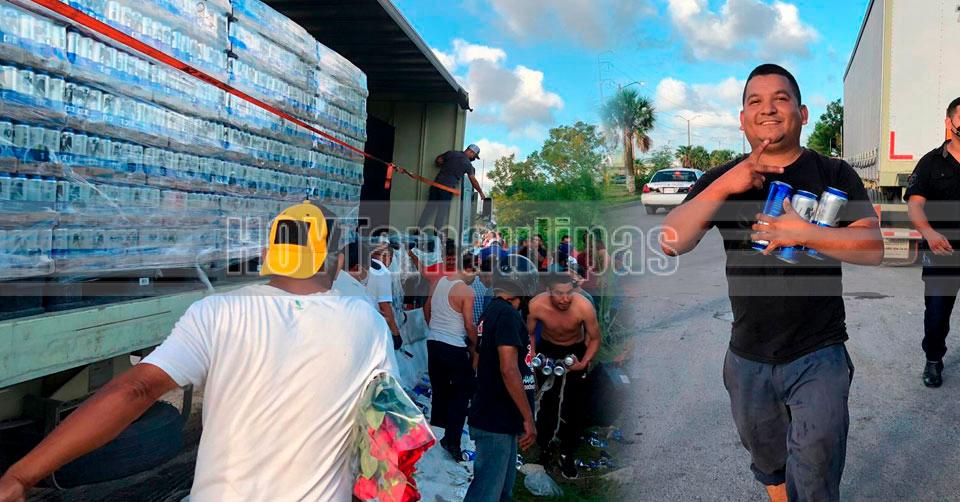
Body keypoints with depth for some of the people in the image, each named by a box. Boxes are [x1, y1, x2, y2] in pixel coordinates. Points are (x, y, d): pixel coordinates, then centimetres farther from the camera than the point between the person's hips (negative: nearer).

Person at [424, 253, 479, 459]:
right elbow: (469, 325, -14)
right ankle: (451, 440, 1)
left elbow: (427, 308, 15)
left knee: (440, 389, 19)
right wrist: (475, 347, 1)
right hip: (455, 347, -7)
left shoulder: (440, 281, 5)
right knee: (461, 393, 6)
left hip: (433, 342, 7)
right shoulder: (466, 291, -15)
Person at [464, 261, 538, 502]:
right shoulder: (507, 314, -18)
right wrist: (529, 419, -21)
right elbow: (509, 370, -24)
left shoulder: (492, 311, 13)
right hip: (497, 422, -10)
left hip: (501, 420, 10)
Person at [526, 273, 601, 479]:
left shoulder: (584, 307, -34)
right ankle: (542, 447, 33)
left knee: (574, 407, -1)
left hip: (576, 351, -1)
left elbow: (595, 338, -16)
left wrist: (584, 363, -26)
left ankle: (567, 455, 17)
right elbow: (529, 334, -9)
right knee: (547, 402, 9)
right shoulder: (536, 305, -30)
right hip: (547, 349, 1)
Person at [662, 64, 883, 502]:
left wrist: (804, 233, -24)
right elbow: (671, 243, -13)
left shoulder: (834, 175, -2)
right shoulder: (721, 181, 1)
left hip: (818, 356, -2)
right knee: (767, 463, 23)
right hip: (747, 358, 3)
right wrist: (723, 187, -25)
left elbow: (873, 248, -9)